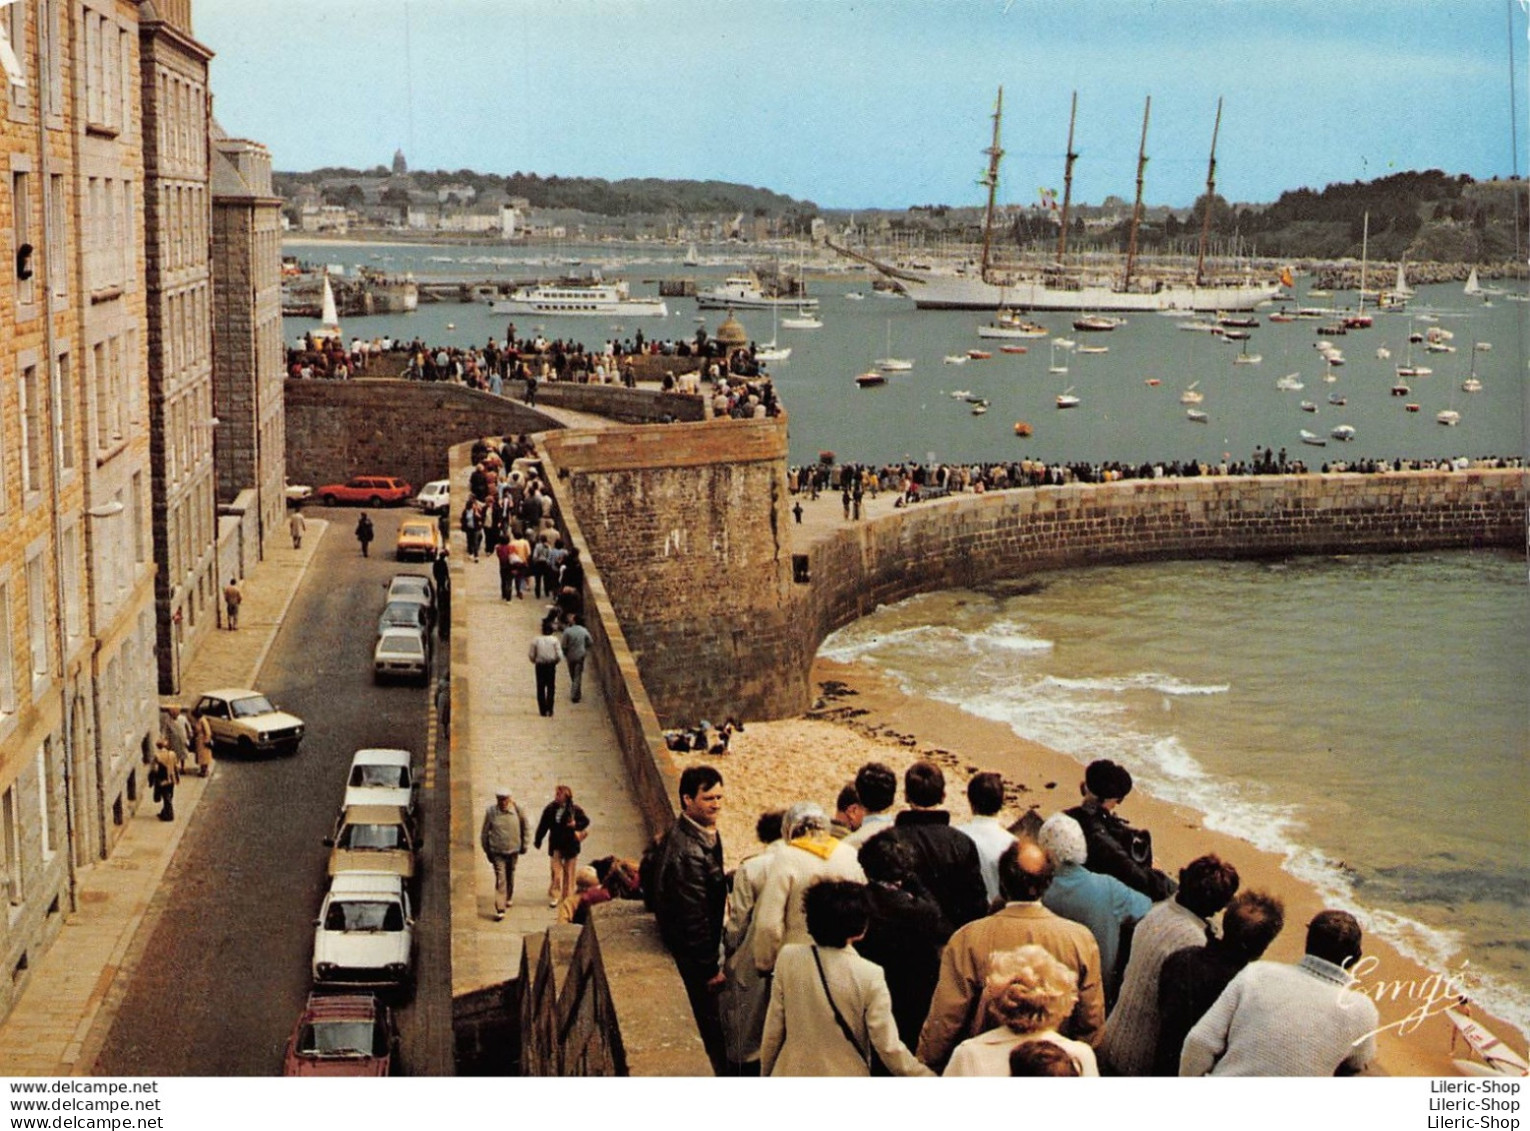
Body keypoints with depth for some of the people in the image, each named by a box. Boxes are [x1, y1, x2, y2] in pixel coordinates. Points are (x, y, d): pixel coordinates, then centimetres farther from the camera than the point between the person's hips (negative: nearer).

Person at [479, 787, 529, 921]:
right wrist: (487, 850, 2)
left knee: (510, 875, 20)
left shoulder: (517, 810, -9)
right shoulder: (490, 812, -12)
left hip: (513, 850, 2)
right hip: (497, 851, -2)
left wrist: (523, 845, 10)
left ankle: (509, 898, 45)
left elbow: (524, 827, 7)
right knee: (500, 879, -10)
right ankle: (500, 909, -12)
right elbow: (484, 832, -1)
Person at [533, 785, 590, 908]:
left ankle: (567, 897, 18)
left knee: (569, 872, 8)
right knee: (555, 871, -2)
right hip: (555, 846, 1)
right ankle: (554, 897, 6)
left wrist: (576, 825, -21)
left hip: (570, 846, -1)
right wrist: (538, 841, 9)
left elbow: (586, 821, -1)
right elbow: (543, 826, 4)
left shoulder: (575, 810, -10)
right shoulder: (550, 809, -3)